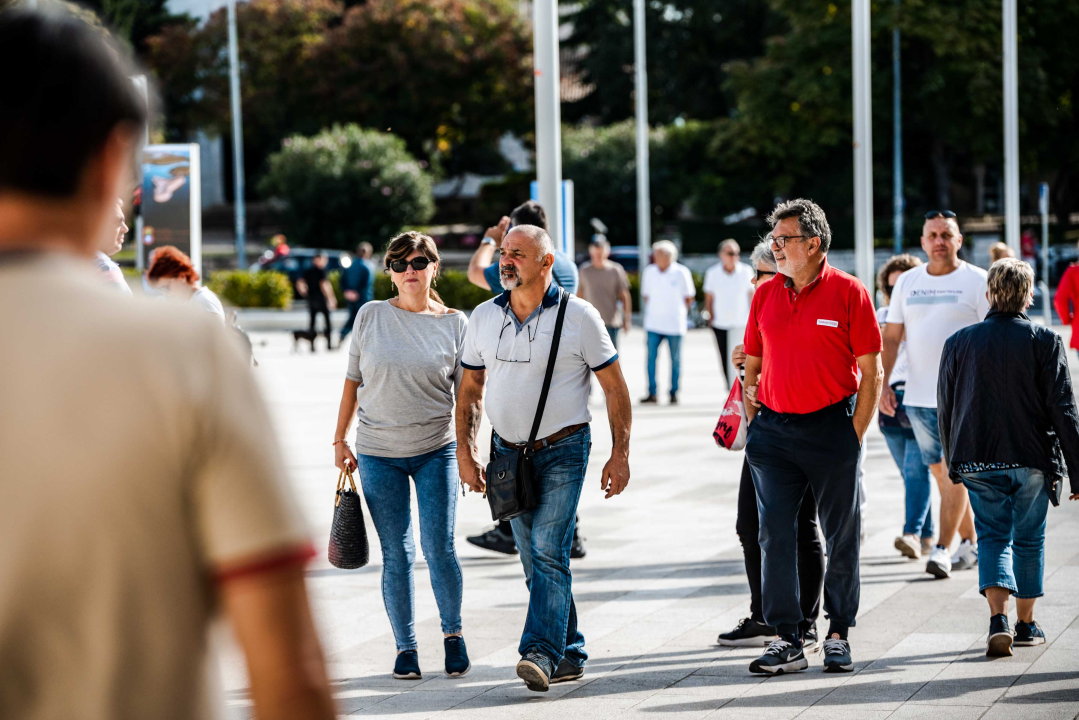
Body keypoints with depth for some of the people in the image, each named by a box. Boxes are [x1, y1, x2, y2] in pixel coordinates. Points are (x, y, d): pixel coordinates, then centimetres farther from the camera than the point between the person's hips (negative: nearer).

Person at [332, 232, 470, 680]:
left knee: (438, 547, -8)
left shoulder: (454, 324, 1)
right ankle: (405, 647, 13)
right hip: (378, 454, 1)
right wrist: (340, 441, 7)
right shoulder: (371, 317, 2)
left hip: (436, 451, -1)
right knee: (396, 555, 3)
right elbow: (352, 382, 9)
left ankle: (452, 633, 13)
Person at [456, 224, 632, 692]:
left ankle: (541, 652, -23)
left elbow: (615, 387, -3)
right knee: (536, 560, 8)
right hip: (508, 453, 5)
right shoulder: (484, 317, 4)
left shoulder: (578, 317, -8)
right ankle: (569, 654, 18)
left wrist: (620, 454, -7)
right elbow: (471, 389, 12)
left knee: (548, 551, -17)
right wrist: (465, 451, 3)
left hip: (563, 451, -5)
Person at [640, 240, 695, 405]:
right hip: (653, 323, 2)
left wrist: (680, 312, 5)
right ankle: (652, 393, 1)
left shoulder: (682, 273, -4)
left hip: (674, 323, -2)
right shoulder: (649, 272, 5)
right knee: (651, 358, -4)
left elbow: (689, 297, 5)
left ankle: (674, 393, 13)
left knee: (675, 360, 4)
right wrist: (651, 310, 9)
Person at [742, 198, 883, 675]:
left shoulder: (849, 292, -5)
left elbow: (871, 371, -4)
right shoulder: (765, 295, 8)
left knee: (841, 536, 5)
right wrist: (753, 421, 7)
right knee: (774, 535, -1)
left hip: (830, 427, -3)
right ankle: (786, 641, 2)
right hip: (772, 430, 3)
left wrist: (855, 434, -7)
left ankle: (838, 636, 18)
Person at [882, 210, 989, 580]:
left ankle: (942, 549, -8)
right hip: (919, 396, 5)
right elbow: (891, 337, 13)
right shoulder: (907, 282, 11)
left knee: (955, 472, -9)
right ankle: (972, 543, 21)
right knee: (941, 473, 10)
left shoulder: (977, 281, -2)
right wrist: (882, 383, 3)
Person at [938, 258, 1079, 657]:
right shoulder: (1045, 341, -5)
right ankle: (1026, 625, 21)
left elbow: (945, 410, 9)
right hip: (1033, 459, -1)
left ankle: (998, 619, -16)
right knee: (1029, 539, 13)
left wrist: (954, 463, 21)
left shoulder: (959, 342, 3)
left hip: (978, 460, 1)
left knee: (993, 536, 5)